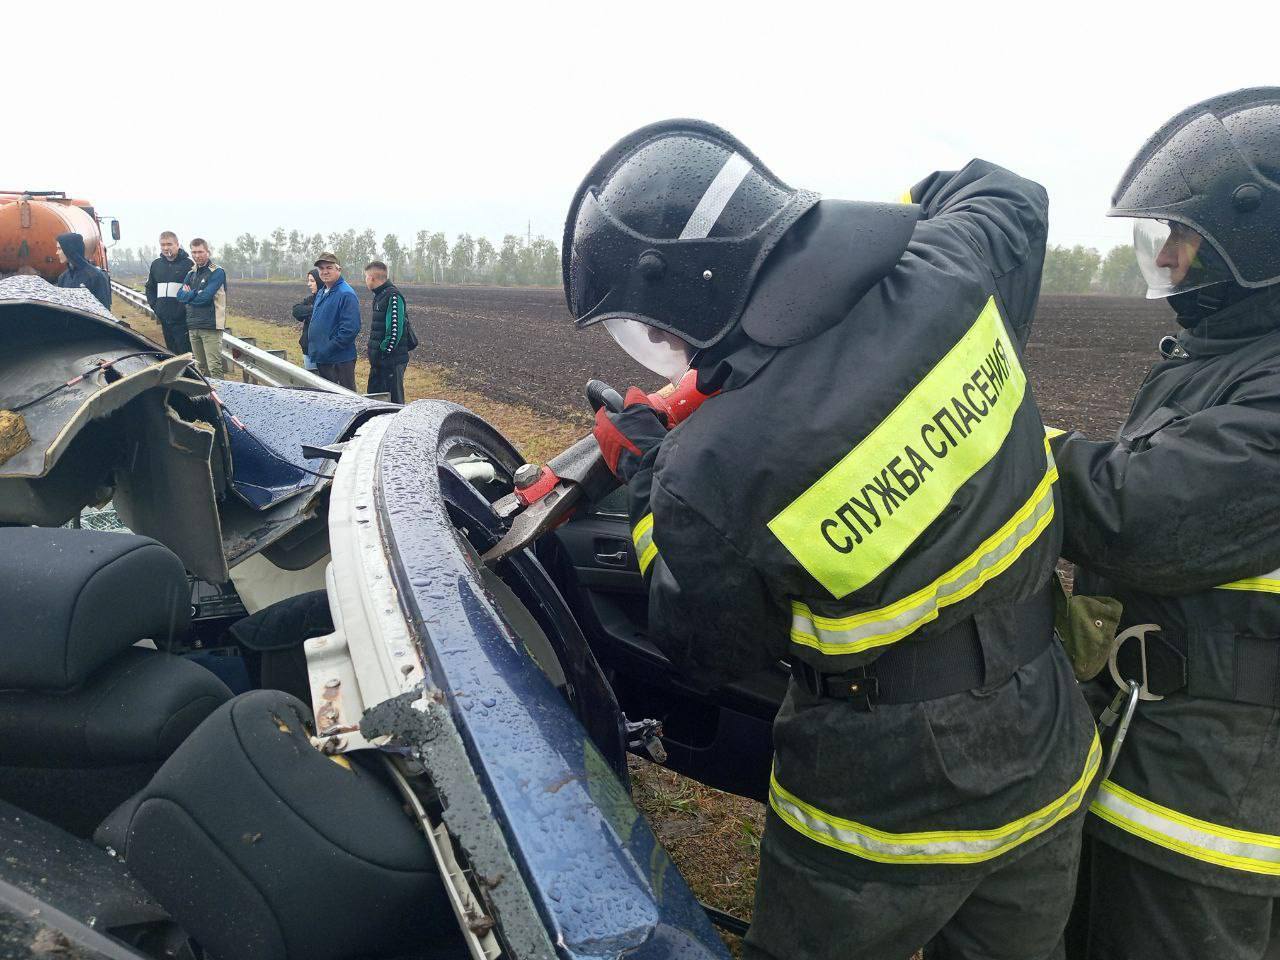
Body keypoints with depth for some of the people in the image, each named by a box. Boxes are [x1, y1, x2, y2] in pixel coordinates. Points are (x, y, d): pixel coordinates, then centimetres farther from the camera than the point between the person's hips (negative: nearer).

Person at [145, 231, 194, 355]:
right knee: (171, 352, 12)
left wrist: (185, 307, -12)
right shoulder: (156, 264, 14)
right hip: (164, 318, 6)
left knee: (185, 352, -8)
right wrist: (154, 305, 11)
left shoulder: (188, 264, -4)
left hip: (182, 318, -6)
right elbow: (149, 287, 24)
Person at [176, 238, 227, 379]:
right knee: (200, 366, 12)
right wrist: (196, 293, -10)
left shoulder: (217, 272, -5)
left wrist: (188, 294, 1)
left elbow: (205, 297, -15)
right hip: (193, 326, 7)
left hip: (211, 326, -7)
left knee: (214, 367, -11)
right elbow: (180, 296, 6)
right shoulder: (191, 274, 16)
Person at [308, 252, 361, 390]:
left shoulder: (346, 294, -14)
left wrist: (328, 349, -20)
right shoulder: (321, 294, 15)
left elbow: (350, 329, -22)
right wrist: (314, 349, 11)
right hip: (321, 360, 9)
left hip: (340, 361, -9)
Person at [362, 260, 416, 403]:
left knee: (394, 401, -4)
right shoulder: (380, 295, 17)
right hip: (378, 361, 10)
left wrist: (385, 352, -19)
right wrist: (375, 355, 17)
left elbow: (395, 329, -22)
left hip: (392, 360, -10)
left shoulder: (393, 296, -15)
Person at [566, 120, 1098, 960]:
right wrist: (873, 220, 17)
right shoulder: (948, 276, -16)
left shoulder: (708, 476, -30)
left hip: (886, 816, -5)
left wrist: (646, 483, -2)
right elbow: (1006, 195, 11)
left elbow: (710, 654, -9)